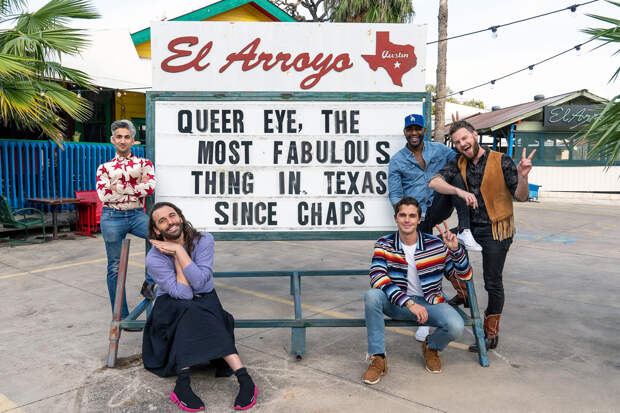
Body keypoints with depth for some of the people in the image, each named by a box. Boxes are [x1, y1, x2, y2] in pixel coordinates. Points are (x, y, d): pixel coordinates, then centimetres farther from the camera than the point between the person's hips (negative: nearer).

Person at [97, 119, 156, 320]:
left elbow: (150, 188, -9)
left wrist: (119, 187, -8)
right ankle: (121, 316, 16)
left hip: (137, 215, 0)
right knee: (115, 267, 3)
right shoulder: (105, 167, 9)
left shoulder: (143, 163, 8)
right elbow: (104, 195, -5)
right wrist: (137, 187, -6)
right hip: (112, 217, 0)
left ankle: (149, 283, -9)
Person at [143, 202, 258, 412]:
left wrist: (179, 250, -24)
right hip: (171, 306, -1)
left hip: (205, 300, 1)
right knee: (190, 311, -33)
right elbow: (183, 294, -21)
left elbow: (199, 282, -23)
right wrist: (177, 257, -19)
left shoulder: (203, 240, -11)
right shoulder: (154, 259, -14)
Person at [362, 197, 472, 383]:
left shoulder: (436, 245, -6)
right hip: (397, 304, 0)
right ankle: (378, 358, -17)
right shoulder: (384, 245, -7)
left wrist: (455, 249, -22)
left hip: (430, 302, 1)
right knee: (372, 295, -31)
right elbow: (377, 278, -22)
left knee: (456, 327, -28)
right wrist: (409, 303, -32)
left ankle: (431, 348, 11)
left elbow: (465, 276, -2)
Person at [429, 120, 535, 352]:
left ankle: (491, 335, 17)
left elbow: (521, 197, -11)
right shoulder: (459, 163, 1)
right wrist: (460, 191, -30)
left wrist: (522, 176, -31)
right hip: (471, 226, 5)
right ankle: (464, 294, 23)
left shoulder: (501, 162, -11)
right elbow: (435, 182, -13)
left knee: (492, 283, 0)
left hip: (496, 230, -5)